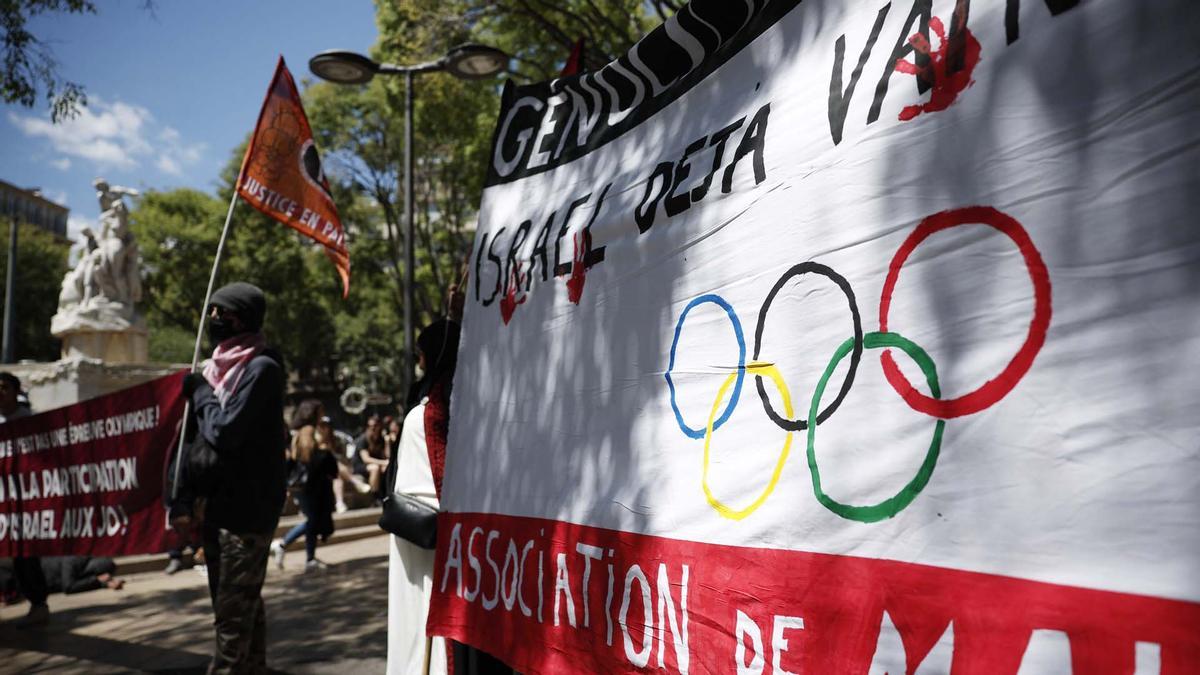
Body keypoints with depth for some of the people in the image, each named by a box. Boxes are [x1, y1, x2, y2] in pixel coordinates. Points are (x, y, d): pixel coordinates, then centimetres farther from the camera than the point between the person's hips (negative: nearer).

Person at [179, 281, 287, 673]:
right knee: (242, 606, 16)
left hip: (247, 509, -9)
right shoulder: (223, 364, 12)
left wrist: (199, 393, -6)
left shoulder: (262, 368, -14)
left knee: (234, 614, -5)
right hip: (219, 504, 9)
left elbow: (224, 432, -21)